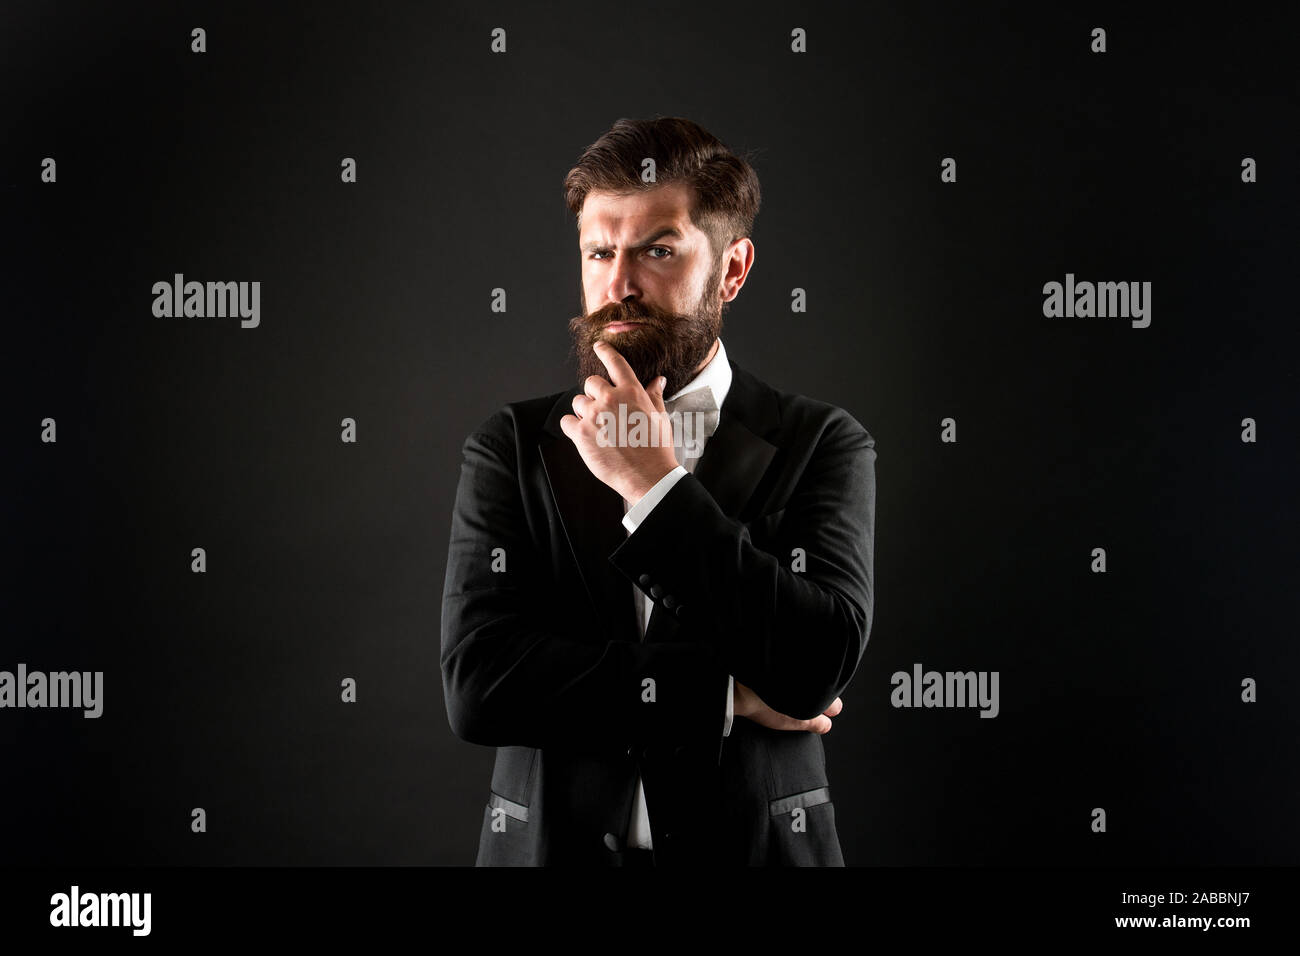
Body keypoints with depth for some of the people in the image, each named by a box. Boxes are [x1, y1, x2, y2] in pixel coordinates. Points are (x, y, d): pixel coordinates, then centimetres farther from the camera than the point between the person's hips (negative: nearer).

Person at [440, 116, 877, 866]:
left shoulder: (823, 444, -5)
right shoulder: (512, 447, -2)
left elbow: (818, 666, -19)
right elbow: (476, 687, -13)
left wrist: (653, 483, -17)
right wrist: (721, 692, -16)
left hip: (755, 844, -1)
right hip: (553, 844, 1)